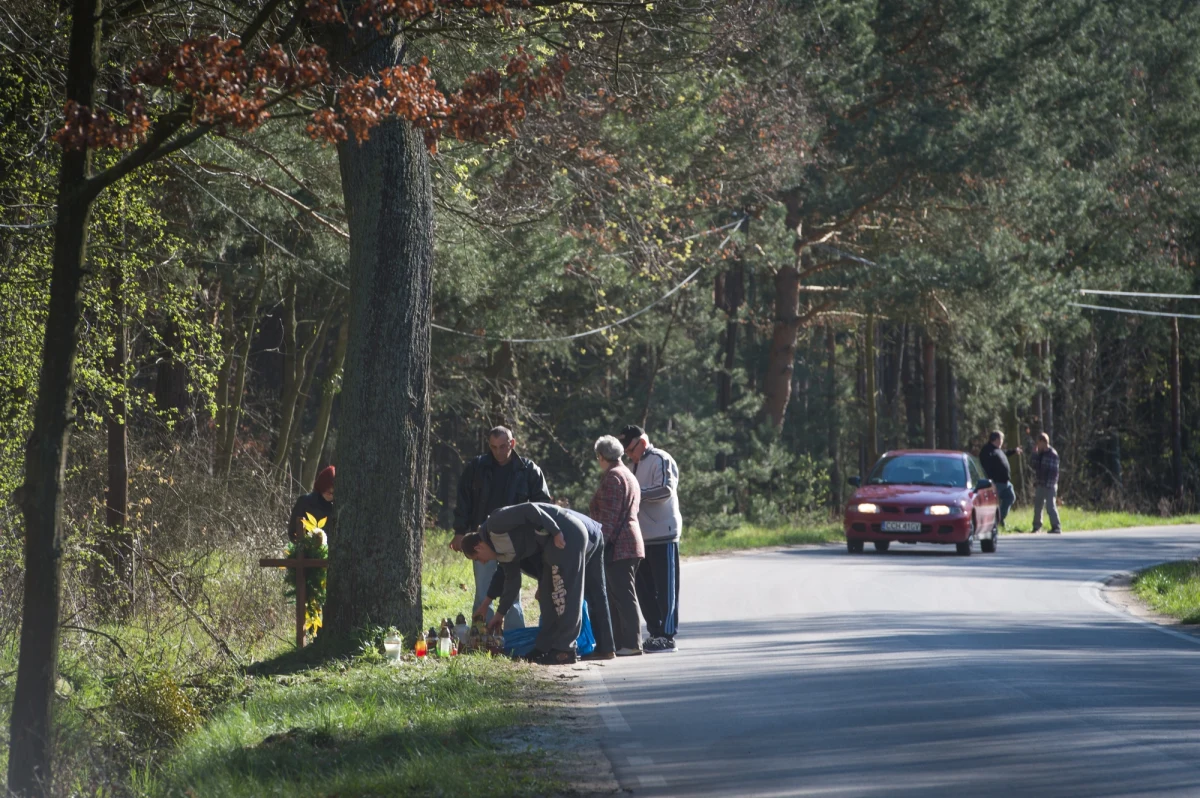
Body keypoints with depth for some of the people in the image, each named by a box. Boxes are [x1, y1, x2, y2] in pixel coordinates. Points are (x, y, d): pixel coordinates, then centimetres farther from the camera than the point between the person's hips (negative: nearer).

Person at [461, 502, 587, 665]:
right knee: (548, 594, 13)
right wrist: (500, 615, 28)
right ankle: (544, 648, 16)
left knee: (563, 593, -9)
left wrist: (556, 533, -22)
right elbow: (512, 582, 23)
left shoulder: (496, 525, -10)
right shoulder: (504, 550, 17)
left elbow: (529, 510, -19)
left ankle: (564, 650, -8)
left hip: (566, 533, -10)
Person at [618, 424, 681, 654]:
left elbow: (666, 490, -19)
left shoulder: (661, 460, -8)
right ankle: (655, 633, 15)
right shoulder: (638, 464, 20)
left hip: (663, 534, -9)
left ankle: (667, 636, -3)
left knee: (665, 588, -5)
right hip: (644, 536, 9)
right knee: (645, 589, 9)